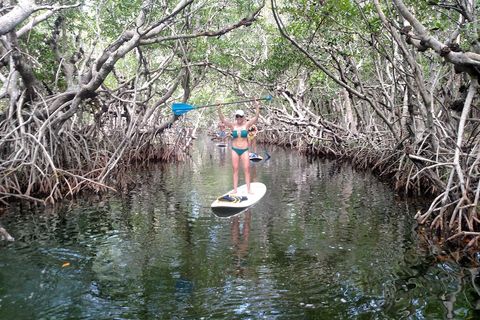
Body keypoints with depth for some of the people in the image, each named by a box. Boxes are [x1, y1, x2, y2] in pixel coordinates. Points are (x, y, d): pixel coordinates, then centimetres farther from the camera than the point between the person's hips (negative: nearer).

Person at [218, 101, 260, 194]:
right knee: (235, 170, 5)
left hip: (244, 150, -1)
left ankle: (248, 190, 3)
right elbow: (223, 120, -10)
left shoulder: (246, 125, -2)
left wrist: (257, 107, -25)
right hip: (235, 150, 1)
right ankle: (235, 189, 10)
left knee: (247, 169, -3)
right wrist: (219, 109, -23)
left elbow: (256, 118, -12)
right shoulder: (233, 125, -1)